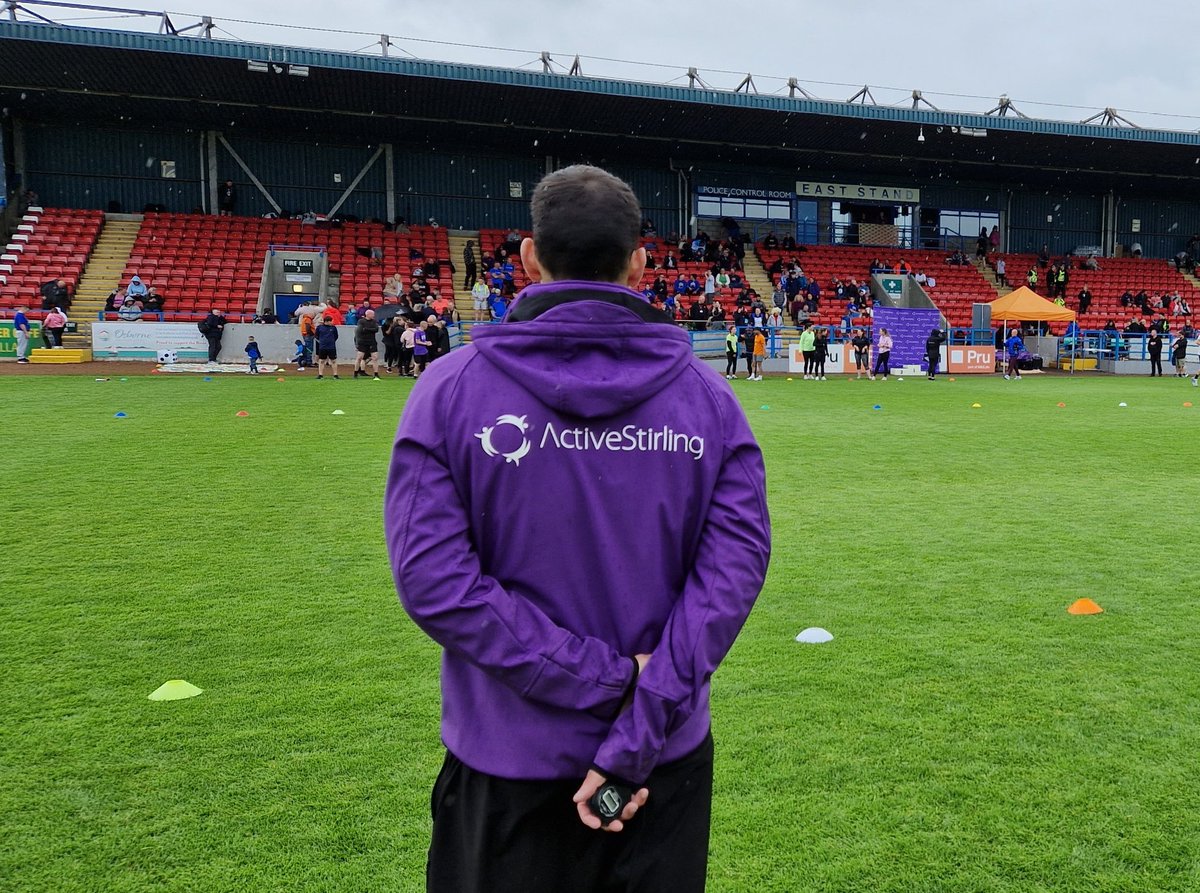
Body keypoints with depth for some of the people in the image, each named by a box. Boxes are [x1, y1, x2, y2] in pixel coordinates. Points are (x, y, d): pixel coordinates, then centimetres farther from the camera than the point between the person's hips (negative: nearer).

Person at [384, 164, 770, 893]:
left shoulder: (452, 389, -10)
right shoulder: (707, 395, -5)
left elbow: (434, 578, -17)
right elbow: (735, 567, -14)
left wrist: (606, 682, -15)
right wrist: (638, 730, -15)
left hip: (511, 761, -1)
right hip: (667, 760, 2)